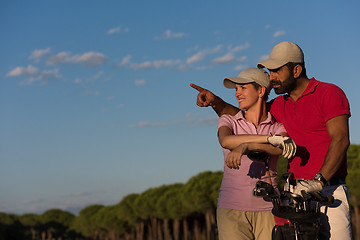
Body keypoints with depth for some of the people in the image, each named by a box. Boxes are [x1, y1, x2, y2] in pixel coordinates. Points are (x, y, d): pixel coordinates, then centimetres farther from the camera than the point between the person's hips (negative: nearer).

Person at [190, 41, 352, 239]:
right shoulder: (281, 105, 18)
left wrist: (318, 181, -24)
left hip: (328, 191, -5)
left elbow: (341, 140, -13)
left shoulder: (329, 93, -2)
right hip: (295, 193, 5)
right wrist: (215, 101, 10)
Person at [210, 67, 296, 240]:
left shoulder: (278, 127, 7)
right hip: (232, 209, 0)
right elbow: (225, 140, -15)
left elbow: (280, 148, -16)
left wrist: (245, 146, -32)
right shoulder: (227, 121, 9)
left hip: (267, 209, 0)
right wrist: (270, 138, -22)